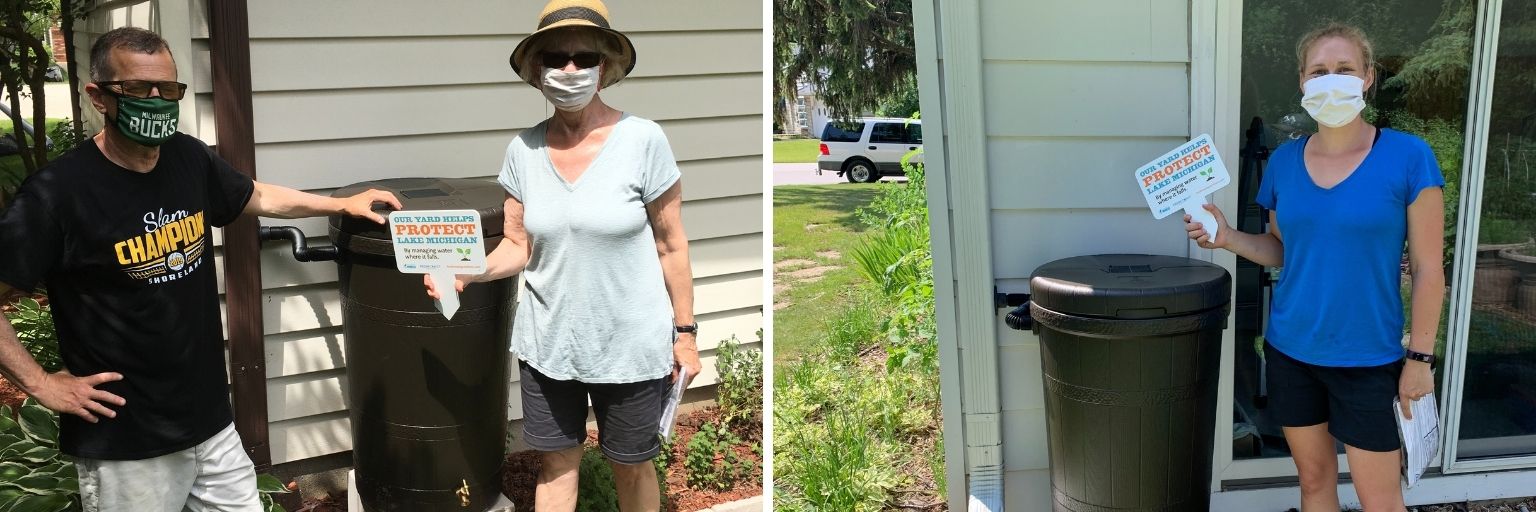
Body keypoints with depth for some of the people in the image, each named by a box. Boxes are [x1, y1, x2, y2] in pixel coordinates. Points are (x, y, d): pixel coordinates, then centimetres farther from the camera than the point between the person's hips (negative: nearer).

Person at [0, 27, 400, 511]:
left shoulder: (189, 158, 1)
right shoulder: (59, 191, -18)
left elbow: (260, 197, 21)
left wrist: (344, 204, 22)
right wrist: (39, 384, -11)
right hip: (125, 443, -6)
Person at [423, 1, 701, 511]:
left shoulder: (642, 140, -13)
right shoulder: (524, 149, -3)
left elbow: (671, 247, -7)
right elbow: (518, 247, 4)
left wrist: (685, 333, -4)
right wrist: (464, 272, -15)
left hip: (631, 346, -3)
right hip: (546, 341, 3)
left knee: (632, 466, 14)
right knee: (556, 463, 15)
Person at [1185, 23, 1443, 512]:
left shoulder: (1408, 157, -11)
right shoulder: (1284, 160, 1)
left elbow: (1427, 268, -8)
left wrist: (1420, 356, -8)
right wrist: (1228, 238, -5)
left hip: (1368, 358, -4)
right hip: (1290, 350, 4)